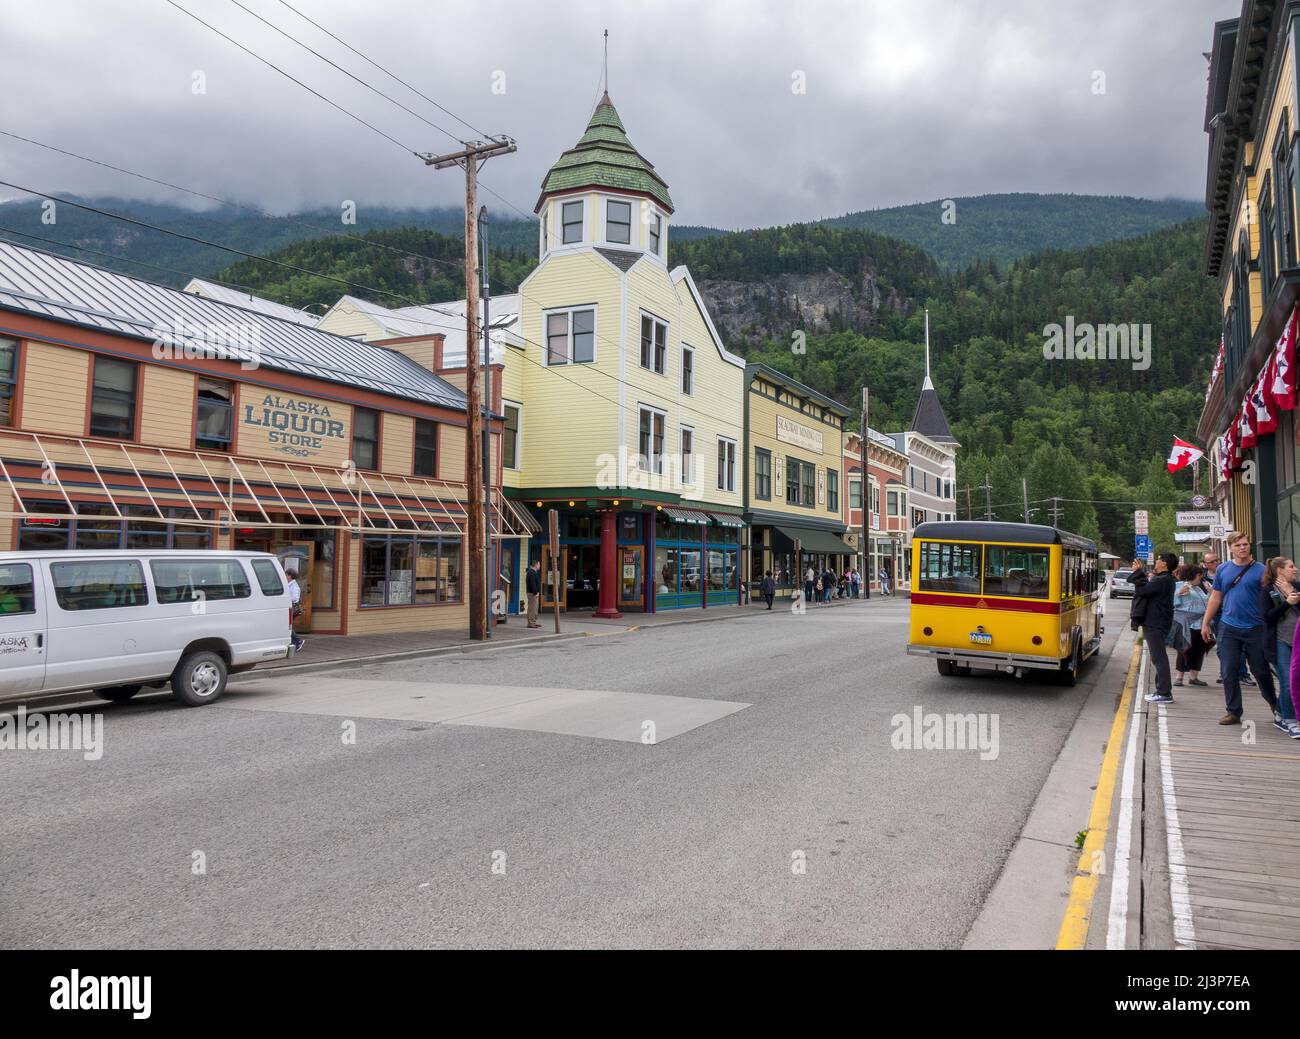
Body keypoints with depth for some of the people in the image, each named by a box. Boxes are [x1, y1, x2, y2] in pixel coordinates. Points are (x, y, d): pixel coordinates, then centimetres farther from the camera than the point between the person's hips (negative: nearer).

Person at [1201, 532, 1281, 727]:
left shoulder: (1260, 570, -2)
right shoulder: (1223, 569, 7)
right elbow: (1215, 597, 12)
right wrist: (1206, 623, 11)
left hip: (1255, 628, -2)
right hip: (1229, 628, 2)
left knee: (1261, 670, 8)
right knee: (1229, 672, 2)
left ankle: (1273, 703, 34)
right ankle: (1233, 712, 10)